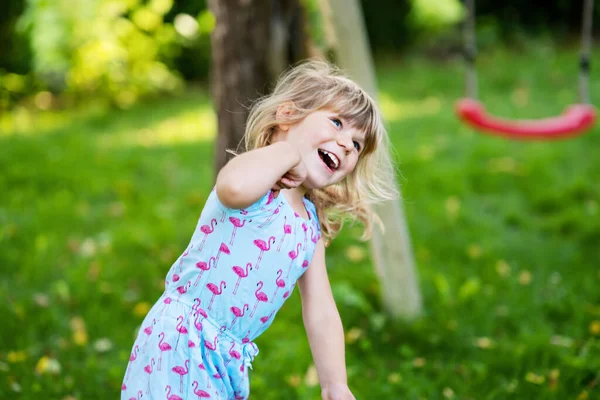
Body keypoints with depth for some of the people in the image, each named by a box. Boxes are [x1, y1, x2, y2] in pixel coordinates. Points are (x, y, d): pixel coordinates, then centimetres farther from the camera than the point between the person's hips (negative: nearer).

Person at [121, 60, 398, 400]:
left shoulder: (310, 223, 11)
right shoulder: (258, 182, -14)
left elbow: (321, 313, 15)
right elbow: (234, 187, -42)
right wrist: (292, 149, -23)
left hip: (229, 360, 9)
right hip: (180, 343, -8)